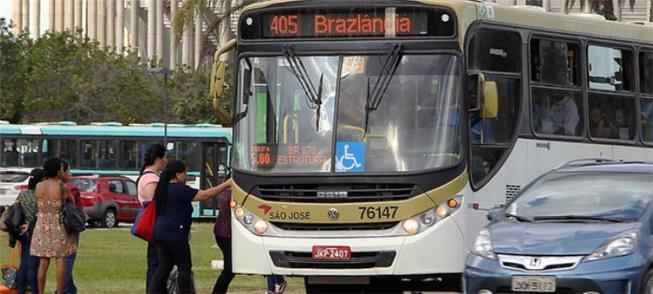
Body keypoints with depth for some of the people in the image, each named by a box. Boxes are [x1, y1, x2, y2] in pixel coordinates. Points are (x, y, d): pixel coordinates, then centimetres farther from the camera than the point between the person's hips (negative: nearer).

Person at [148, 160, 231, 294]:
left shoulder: (163, 189, 15)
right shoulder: (180, 189, -13)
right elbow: (205, 195, -14)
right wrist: (226, 185, -8)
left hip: (159, 232, 9)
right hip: (174, 235, -9)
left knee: (164, 267, 10)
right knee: (184, 267, -2)